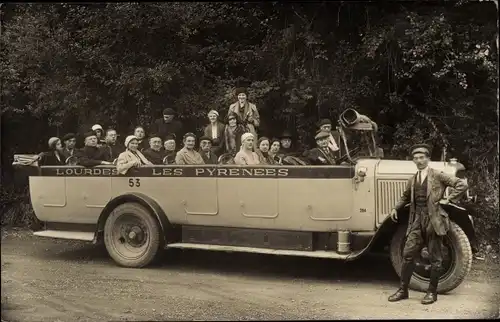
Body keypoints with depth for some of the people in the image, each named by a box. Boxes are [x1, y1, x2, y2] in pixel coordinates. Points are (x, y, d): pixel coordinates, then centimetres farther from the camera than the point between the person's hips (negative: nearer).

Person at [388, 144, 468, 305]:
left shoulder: (438, 176, -3)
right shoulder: (412, 180, 13)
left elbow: (462, 184, -8)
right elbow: (405, 197, 28)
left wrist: (447, 199, -10)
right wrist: (395, 208, 13)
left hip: (434, 220, -5)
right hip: (417, 221, 5)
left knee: (435, 258, 4)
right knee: (408, 254, 1)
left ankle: (432, 292, 14)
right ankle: (403, 290, 10)